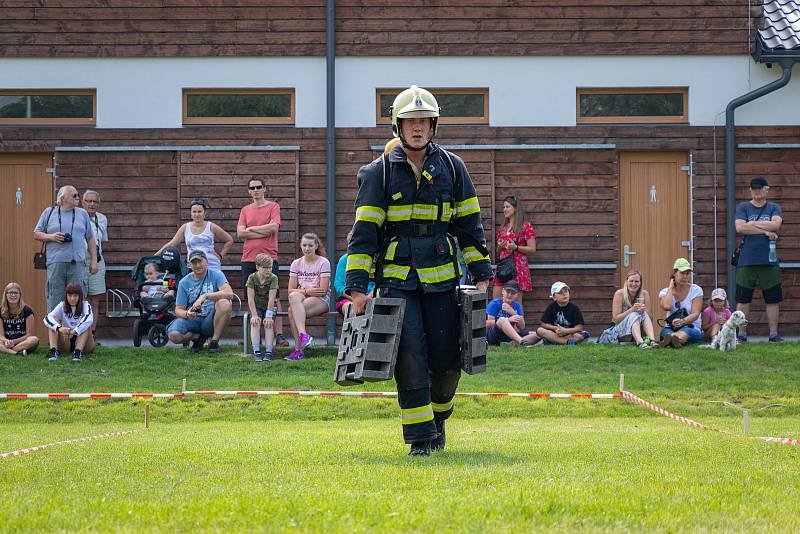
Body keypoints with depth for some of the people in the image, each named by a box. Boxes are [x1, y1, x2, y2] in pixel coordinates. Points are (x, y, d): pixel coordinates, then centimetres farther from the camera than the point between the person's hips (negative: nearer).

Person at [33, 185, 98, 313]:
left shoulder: (82, 214, 15)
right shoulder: (49, 213, 10)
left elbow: (90, 239, 17)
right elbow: (36, 234, 11)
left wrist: (94, 260, 10)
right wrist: (51, 237, -8)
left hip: (78, 263, 1)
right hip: (55, 263, -1)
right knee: (54, 300, -3)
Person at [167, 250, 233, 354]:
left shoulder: (216, 274, -2)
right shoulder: (184, 282, 2)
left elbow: (229, 293, -20)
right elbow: (178, 310, 1)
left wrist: (205, 296, -29)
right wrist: (187, 314, -24)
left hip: (210, 320, -1)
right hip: (192, 321, 1)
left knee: (224, 304, -32)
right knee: (174, 335, -29)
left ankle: (214, 341, -15)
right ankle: (198, 337, 5)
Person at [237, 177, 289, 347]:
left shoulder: (273, 207, 4)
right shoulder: (245, 210, 14)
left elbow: (273, 227, -11)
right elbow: (240, 233, 1)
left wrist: (251, 228, -3)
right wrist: (263, 232, -7)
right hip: (248, 259, 4)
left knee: (274, 297, -6)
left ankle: (279, 335, -7)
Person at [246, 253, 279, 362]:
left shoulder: (273, 278, -15)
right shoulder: (252, 278, -13)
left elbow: (272, 298, -20)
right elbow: (250, 298, -15)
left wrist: (269, 315, -26)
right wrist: (254, 315, -22)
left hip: (269, 307, 0)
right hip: (256, 307, 0)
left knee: (268, 324, -24)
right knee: (255, 323, -25)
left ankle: (268, 352, -23)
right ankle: (256, 352, -26)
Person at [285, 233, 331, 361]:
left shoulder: (323, 263, -2)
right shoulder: (296, 264, 11)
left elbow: (323, 291, -9)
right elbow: (291, 290, 6)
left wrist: (303, 290, -6)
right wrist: (307, 291, -10)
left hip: (321, 300, -4)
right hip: (303, 298, 4)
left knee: (292, 311, -32)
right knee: (294, 297, -34)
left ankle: (298, 349, -35)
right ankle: (303, 335, -42)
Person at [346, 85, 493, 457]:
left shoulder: (452, 168, 8)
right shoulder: (378, 172, 2)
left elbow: (470, 225, 11)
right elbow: (363, 232, -1)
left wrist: (481, 274, 5)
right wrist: (356, 287, -8)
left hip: (441, 279, 2)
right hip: (397, 279, -2)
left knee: (446, 358, 2)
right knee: (410, 357, -11)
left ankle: (437, 415, 30)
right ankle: (420, 438, -6)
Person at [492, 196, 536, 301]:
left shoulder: (525, 226, -2)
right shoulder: (503, 227, 17)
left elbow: (532, 249, -5)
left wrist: (515, 247, -17)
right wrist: (500, 246, 4)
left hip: (518, 266, -6)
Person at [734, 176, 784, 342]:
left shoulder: (774, 208, 11)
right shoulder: (743, 208, 8)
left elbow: (776, 225, -9)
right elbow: (740, 228, -9)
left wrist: (752, 224, -6)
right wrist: (765, 231, -9)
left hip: (769, 260, 1)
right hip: (746, 261, -1)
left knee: (772, 299, 2)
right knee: (743, 299, 0)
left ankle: (774, 333, 8)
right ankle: (741, 333, 6)